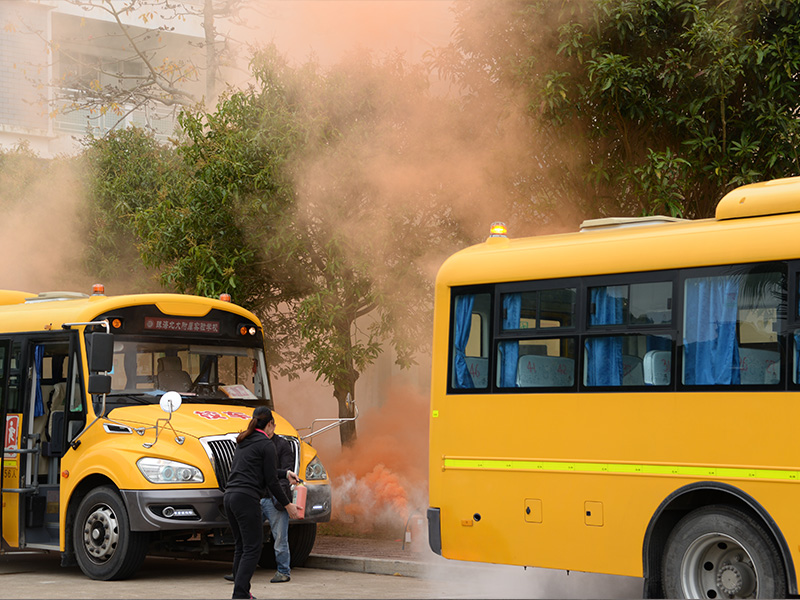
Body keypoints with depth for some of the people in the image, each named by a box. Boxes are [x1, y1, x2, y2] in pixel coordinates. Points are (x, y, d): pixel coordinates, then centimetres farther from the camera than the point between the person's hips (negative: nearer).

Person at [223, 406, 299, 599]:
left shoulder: (243, 442, 19)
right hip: (246, 498, -9)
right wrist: (287, 505, 2)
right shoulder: (266, 445, -6)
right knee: (252, 548, -6)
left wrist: (285, 473, 35)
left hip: (229, 497, 9)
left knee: (240, 546, 15)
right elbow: (270, 480, -6)